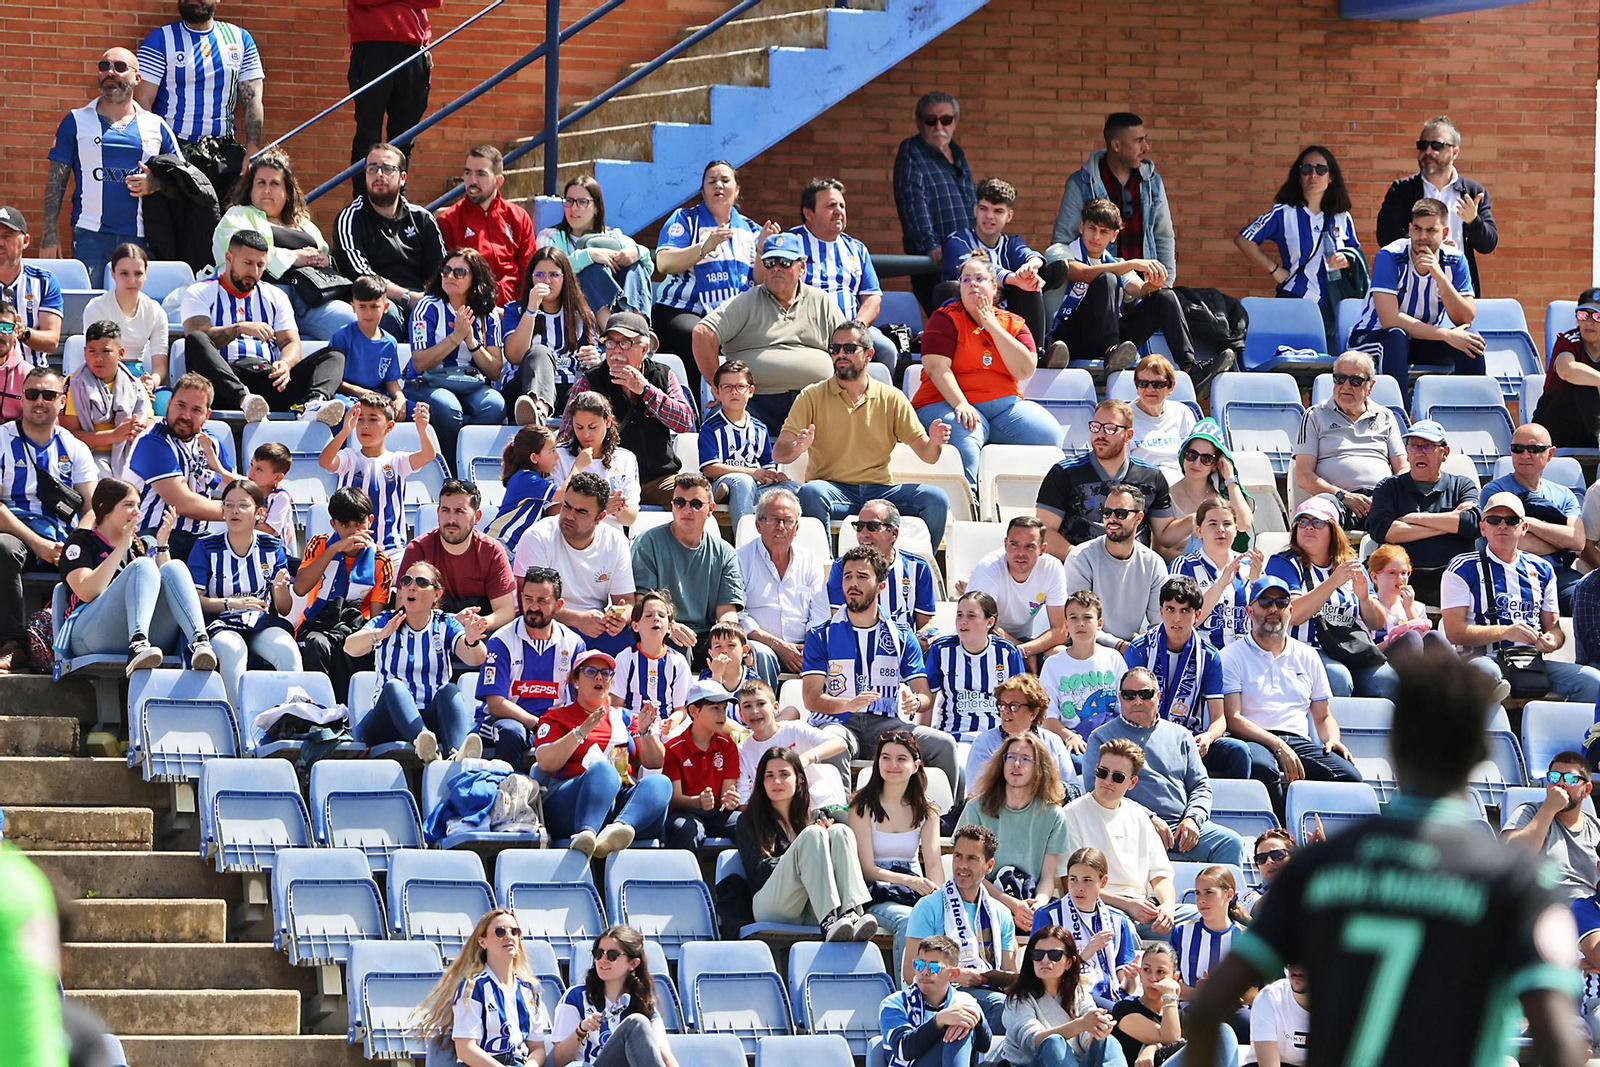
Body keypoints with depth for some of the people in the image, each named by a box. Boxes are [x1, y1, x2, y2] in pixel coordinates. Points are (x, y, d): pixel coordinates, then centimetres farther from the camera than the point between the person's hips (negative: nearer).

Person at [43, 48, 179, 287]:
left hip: (139, 238, 1)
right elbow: (56, 180, 7)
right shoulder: (76, 121, 9)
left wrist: (155, 184, -7)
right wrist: (49, 234, -1)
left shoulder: (155, 126, 12)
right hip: (90, 236, -1)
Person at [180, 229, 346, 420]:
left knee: (334, 357, -13)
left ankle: (314, 402, -49)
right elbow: (198, 337, -6)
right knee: (194, 340, -33)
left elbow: (291, 343, 12)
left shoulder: (275, 296, 25)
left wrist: (285, 363, -12)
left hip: (269, 380, 4)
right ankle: (244, 400, -56)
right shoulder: (200, 293, 13)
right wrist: (240, 329, -21)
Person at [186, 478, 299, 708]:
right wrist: (233, 603, -22)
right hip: (220, 624, -2)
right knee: (232, 649, -38)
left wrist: (279, 587, -14)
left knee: (288, 649, -31)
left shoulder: (272, 548, 10)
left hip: (261, 623, 2)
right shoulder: (205, 548, 3)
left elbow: (284, 609, 10)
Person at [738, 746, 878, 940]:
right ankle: (828, 921, -48)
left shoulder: (813, 816, 26)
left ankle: (851, 914, -43)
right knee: (812, 835, -24)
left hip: (811, 912, 3)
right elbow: (760, 869, 0)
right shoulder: (749, 822, 16)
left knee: (840, 831, -17)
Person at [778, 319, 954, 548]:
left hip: (880, 489, 1)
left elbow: (926, 455, 9)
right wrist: (797, 449, -25)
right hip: (833, 489, -1)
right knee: (810, 492, -36)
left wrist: (934, 443, -17)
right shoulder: (813, 397, 7)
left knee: (935, 499, -23)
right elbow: (779, 453, -1)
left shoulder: (892, 398, 11)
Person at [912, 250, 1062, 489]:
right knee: (964, 442, -38)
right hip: (949, 403, -4)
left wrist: (993, 326, -3)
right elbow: (937, 368, -8)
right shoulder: (946, 319, 5)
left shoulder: (1013, 324, 13)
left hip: (1004, 405, 4)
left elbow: (1024, 370, -3)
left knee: (1048, 434, -22)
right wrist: (961, 405, -23)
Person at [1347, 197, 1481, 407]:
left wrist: (1439, 276, -29)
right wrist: (1446, 335, -29)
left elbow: (1466, 320, -15)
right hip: (1373, 338, -4)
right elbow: (1389, 319, -27)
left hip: (1425, 340, 4)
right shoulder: (1390, 257, -19)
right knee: (1396, 337, -37)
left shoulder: (1454, 261, -6)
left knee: (1471, 340, -22)